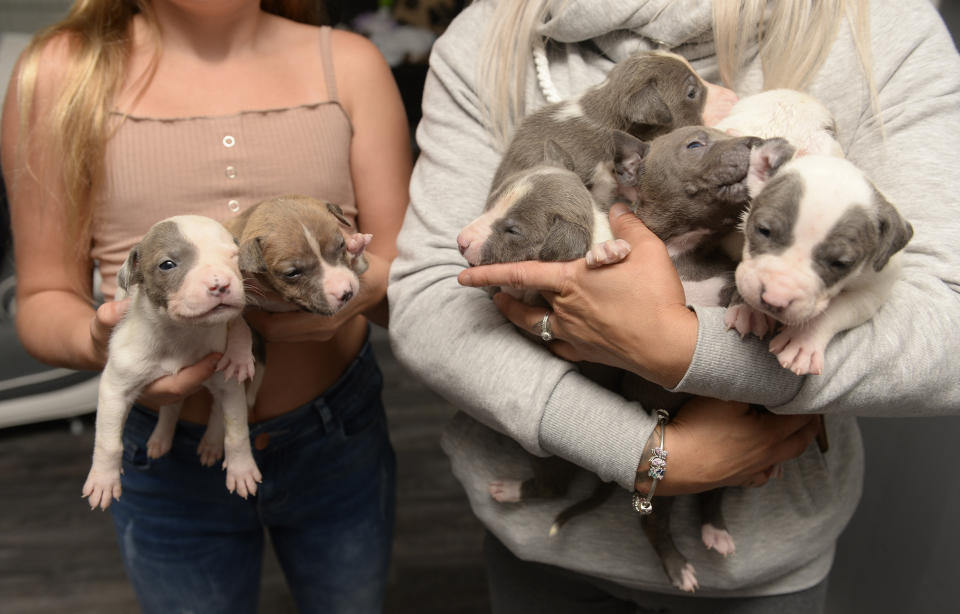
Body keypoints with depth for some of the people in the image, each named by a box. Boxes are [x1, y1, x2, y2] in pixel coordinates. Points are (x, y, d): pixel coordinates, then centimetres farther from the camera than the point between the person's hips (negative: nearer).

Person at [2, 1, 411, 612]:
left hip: (338, 440, 2)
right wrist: (96, 340, -24)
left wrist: (369, 286, -25)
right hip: (170, 463, -1)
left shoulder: (349, 63, -3)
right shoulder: (63, 73, -7)